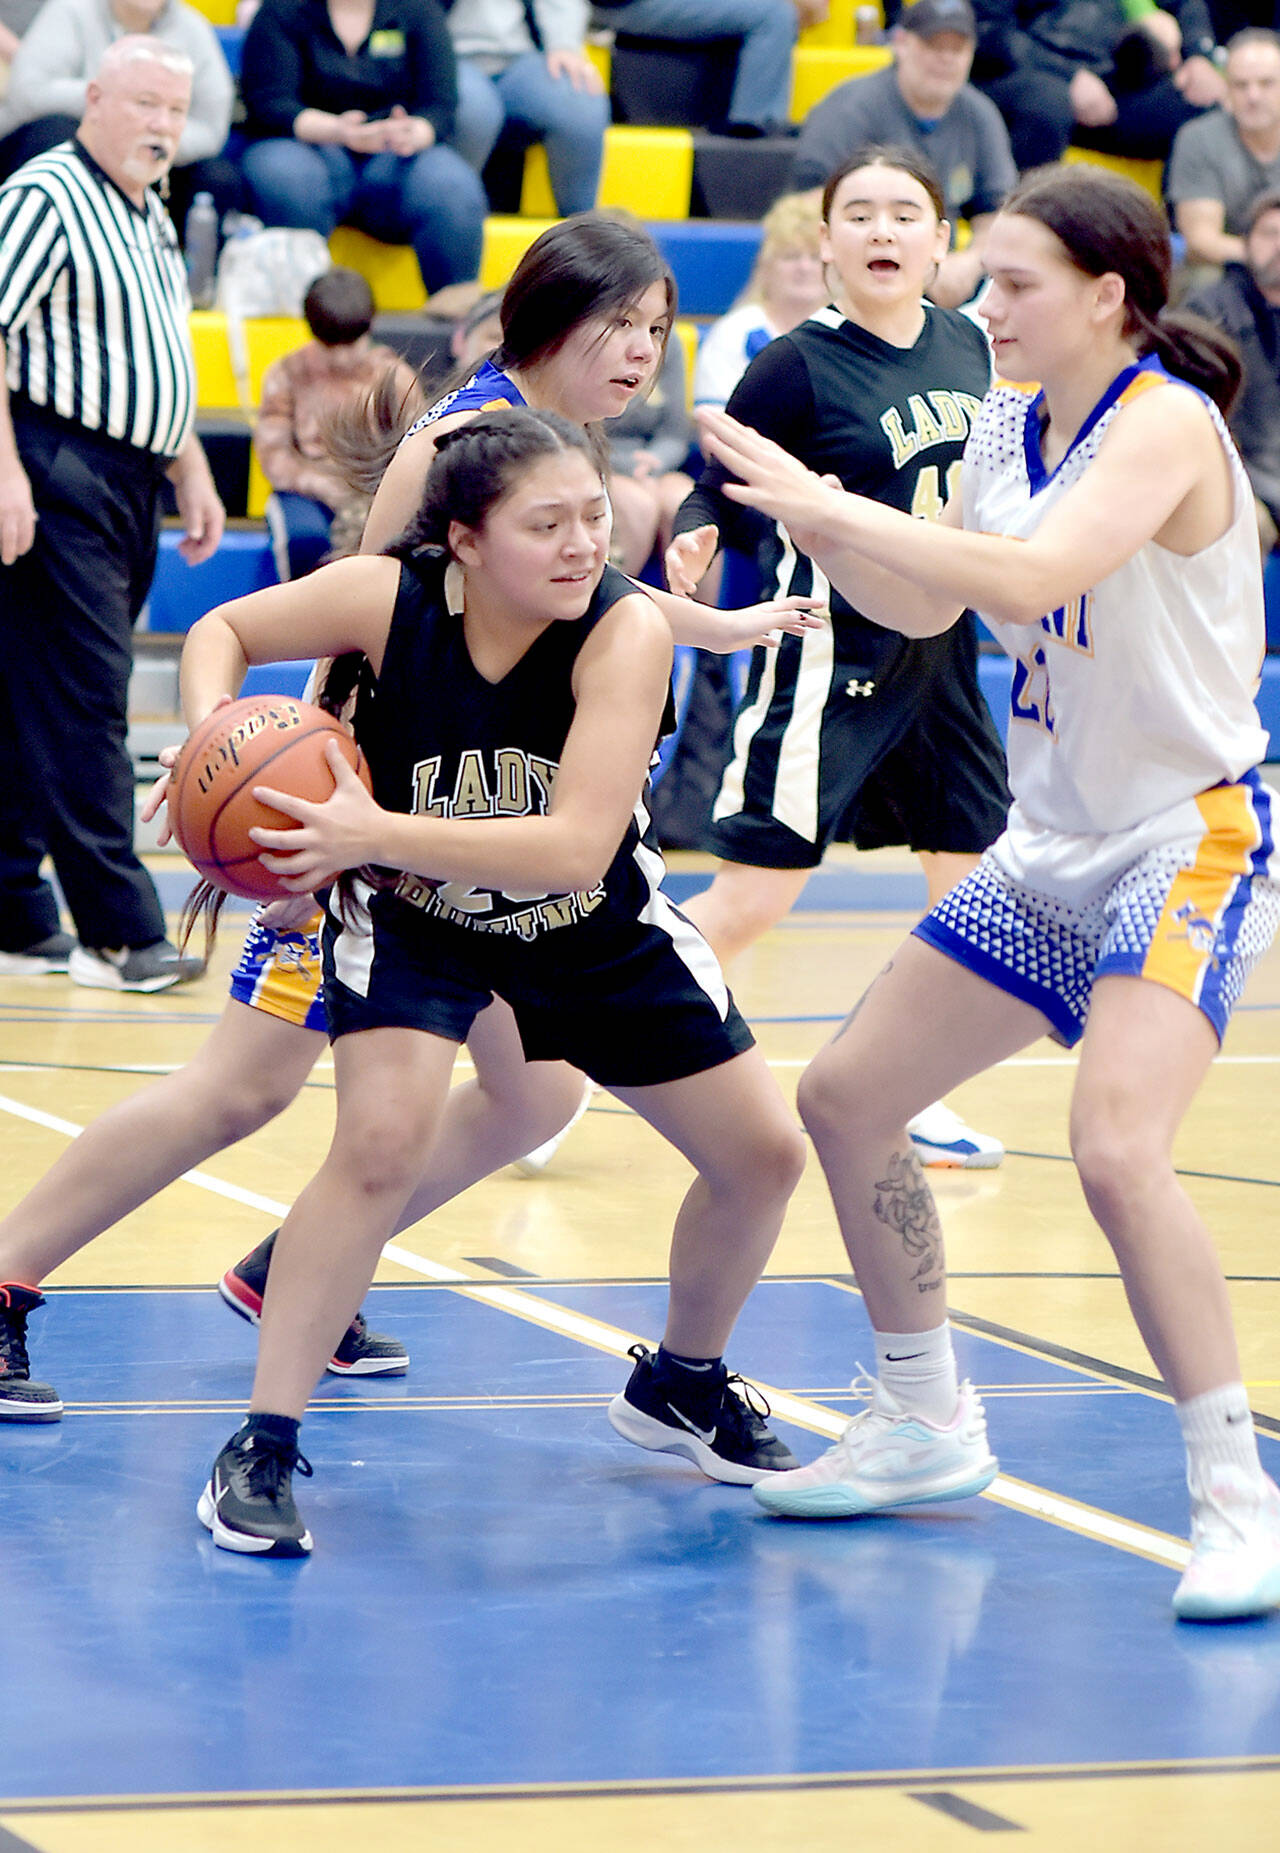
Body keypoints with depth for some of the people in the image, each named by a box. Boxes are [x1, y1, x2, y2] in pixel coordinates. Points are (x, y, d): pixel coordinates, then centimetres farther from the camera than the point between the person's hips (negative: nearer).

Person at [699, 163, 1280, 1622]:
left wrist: (833, 508, -31)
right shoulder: (1010, 422, 6)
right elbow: (924, 606, 13)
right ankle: (926, 1426, 27)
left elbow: (1032, 577, -34)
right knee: (844, 1095, 10)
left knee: (1116, 1150, -28)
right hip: (1052, 848, 9)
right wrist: (799, 513, -3)